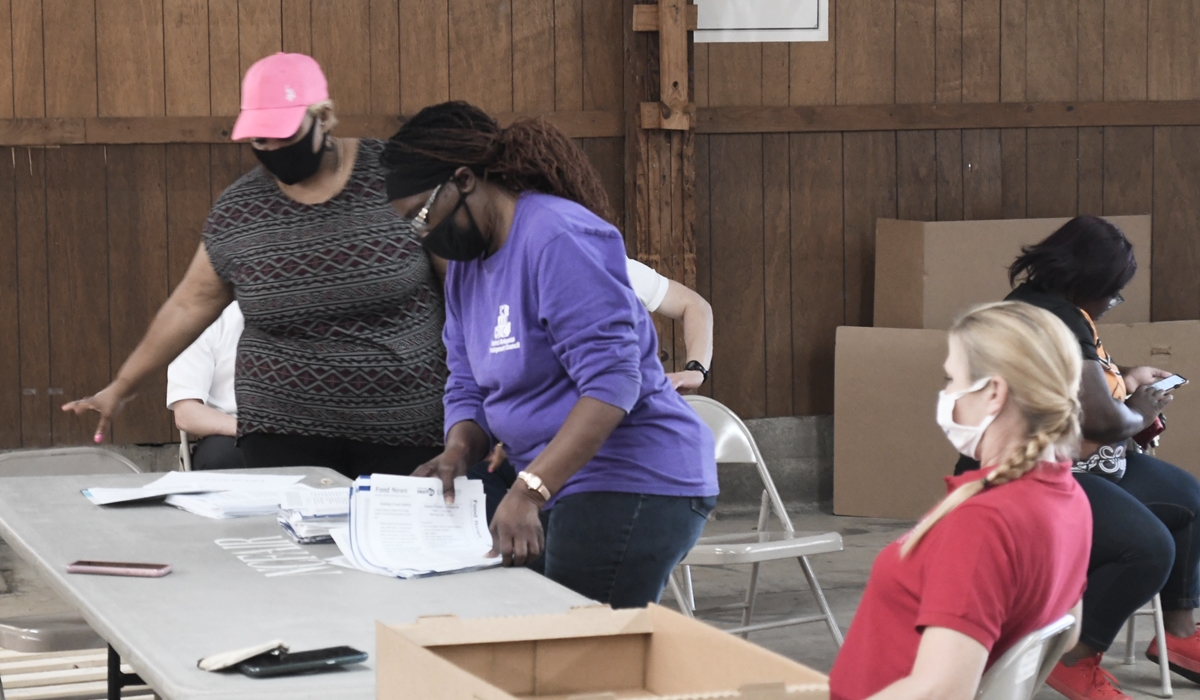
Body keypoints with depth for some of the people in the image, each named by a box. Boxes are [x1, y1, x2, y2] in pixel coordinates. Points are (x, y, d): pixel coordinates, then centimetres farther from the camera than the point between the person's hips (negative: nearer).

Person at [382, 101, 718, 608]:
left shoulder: (556, 238, -16)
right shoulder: (466, 263, 14)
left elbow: (611, 382, -23)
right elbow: (469, 388, 15)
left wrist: (528, 491, -29)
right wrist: (457, 453, -8)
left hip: (637, 487, -9)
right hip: (568, 487, 9)